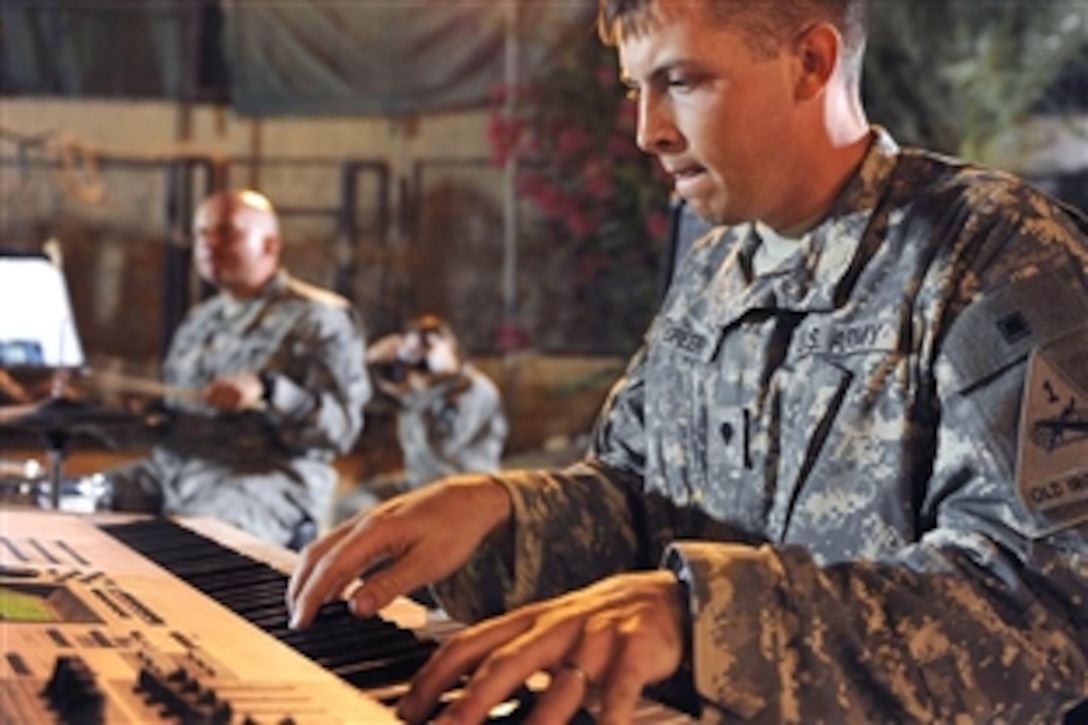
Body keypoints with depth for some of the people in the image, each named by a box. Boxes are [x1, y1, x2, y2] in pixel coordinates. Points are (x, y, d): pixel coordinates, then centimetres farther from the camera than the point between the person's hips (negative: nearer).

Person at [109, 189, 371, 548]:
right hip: (172, 464, 7)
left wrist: (268, 392, -24)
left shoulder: (320, 319, -1)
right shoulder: (200, 318, 23)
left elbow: (342, 427, -11)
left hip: (269, 477, -7)